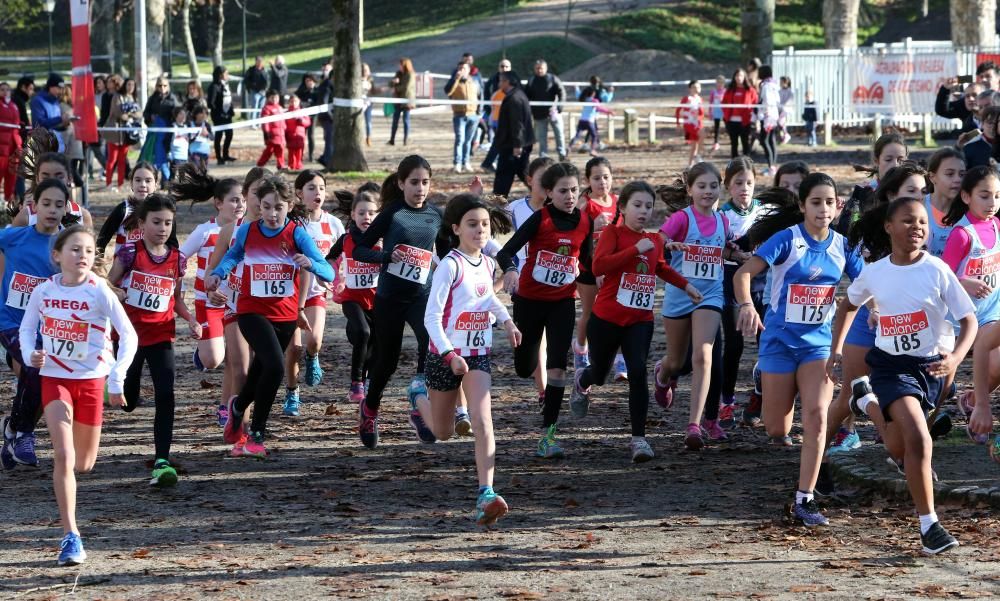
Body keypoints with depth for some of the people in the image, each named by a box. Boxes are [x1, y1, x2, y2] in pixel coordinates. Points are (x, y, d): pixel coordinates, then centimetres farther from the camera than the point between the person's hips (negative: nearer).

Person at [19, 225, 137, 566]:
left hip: (91, 380, 0)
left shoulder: (99, 292, -13)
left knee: (83, 464, 10)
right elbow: (27, 329, 11)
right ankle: (70, 537, -15)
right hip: (54, 379, 0)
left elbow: (129, 336, -12)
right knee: (63, 455, -16)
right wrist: (30, 354, -10)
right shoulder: (44, 291, -5)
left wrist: (116, 380, -19)